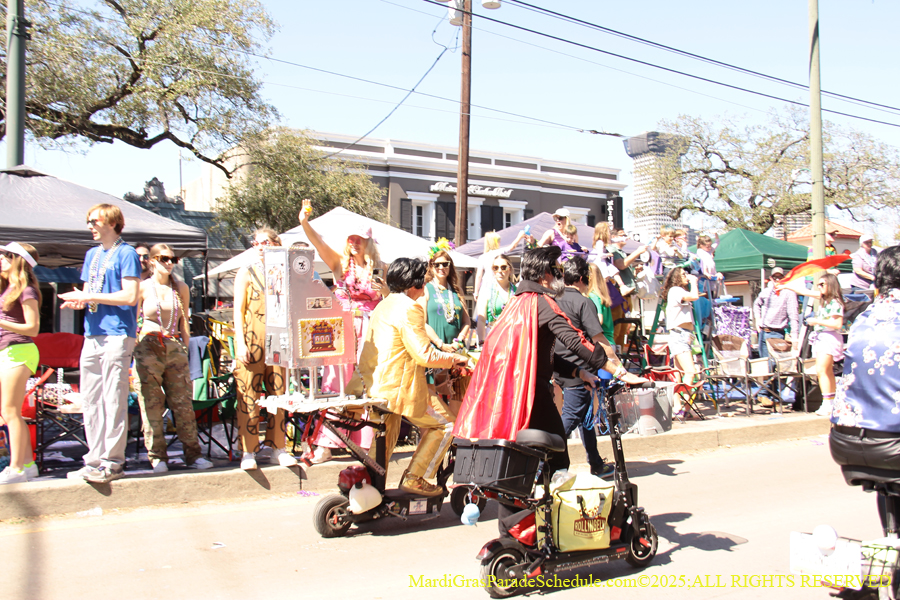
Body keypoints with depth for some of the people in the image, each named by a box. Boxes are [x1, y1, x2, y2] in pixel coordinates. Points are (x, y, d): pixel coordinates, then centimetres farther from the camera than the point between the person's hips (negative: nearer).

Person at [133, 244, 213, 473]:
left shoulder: (181, 288, 11)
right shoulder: (143, 287, 3)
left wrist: (186, 348, 11)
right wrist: (133, 350, 1)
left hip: (175, 348, 2)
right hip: (148, 347, -2)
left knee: (184, 403, 1)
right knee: (151, 404, 0)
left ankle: (193, 455, 5)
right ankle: (157, 457, 9)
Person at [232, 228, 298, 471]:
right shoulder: (246, 273, 8)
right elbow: (238, 310, 1)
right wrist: (240, 343, -9)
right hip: (252, 339, -2)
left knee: (278, 394, 3)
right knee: (249, 396, -3)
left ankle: (277, 449, 12)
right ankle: (248, 452, 3)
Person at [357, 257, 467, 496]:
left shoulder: (382, 306, 15)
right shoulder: (409, 308, -15)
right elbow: (424, 354, -19)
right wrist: (453, 359, -5)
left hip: (376, 385, 10)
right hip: (401, 387, -9)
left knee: (384, 438, 21)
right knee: (445, 424, 4)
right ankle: (414, 478, 4)